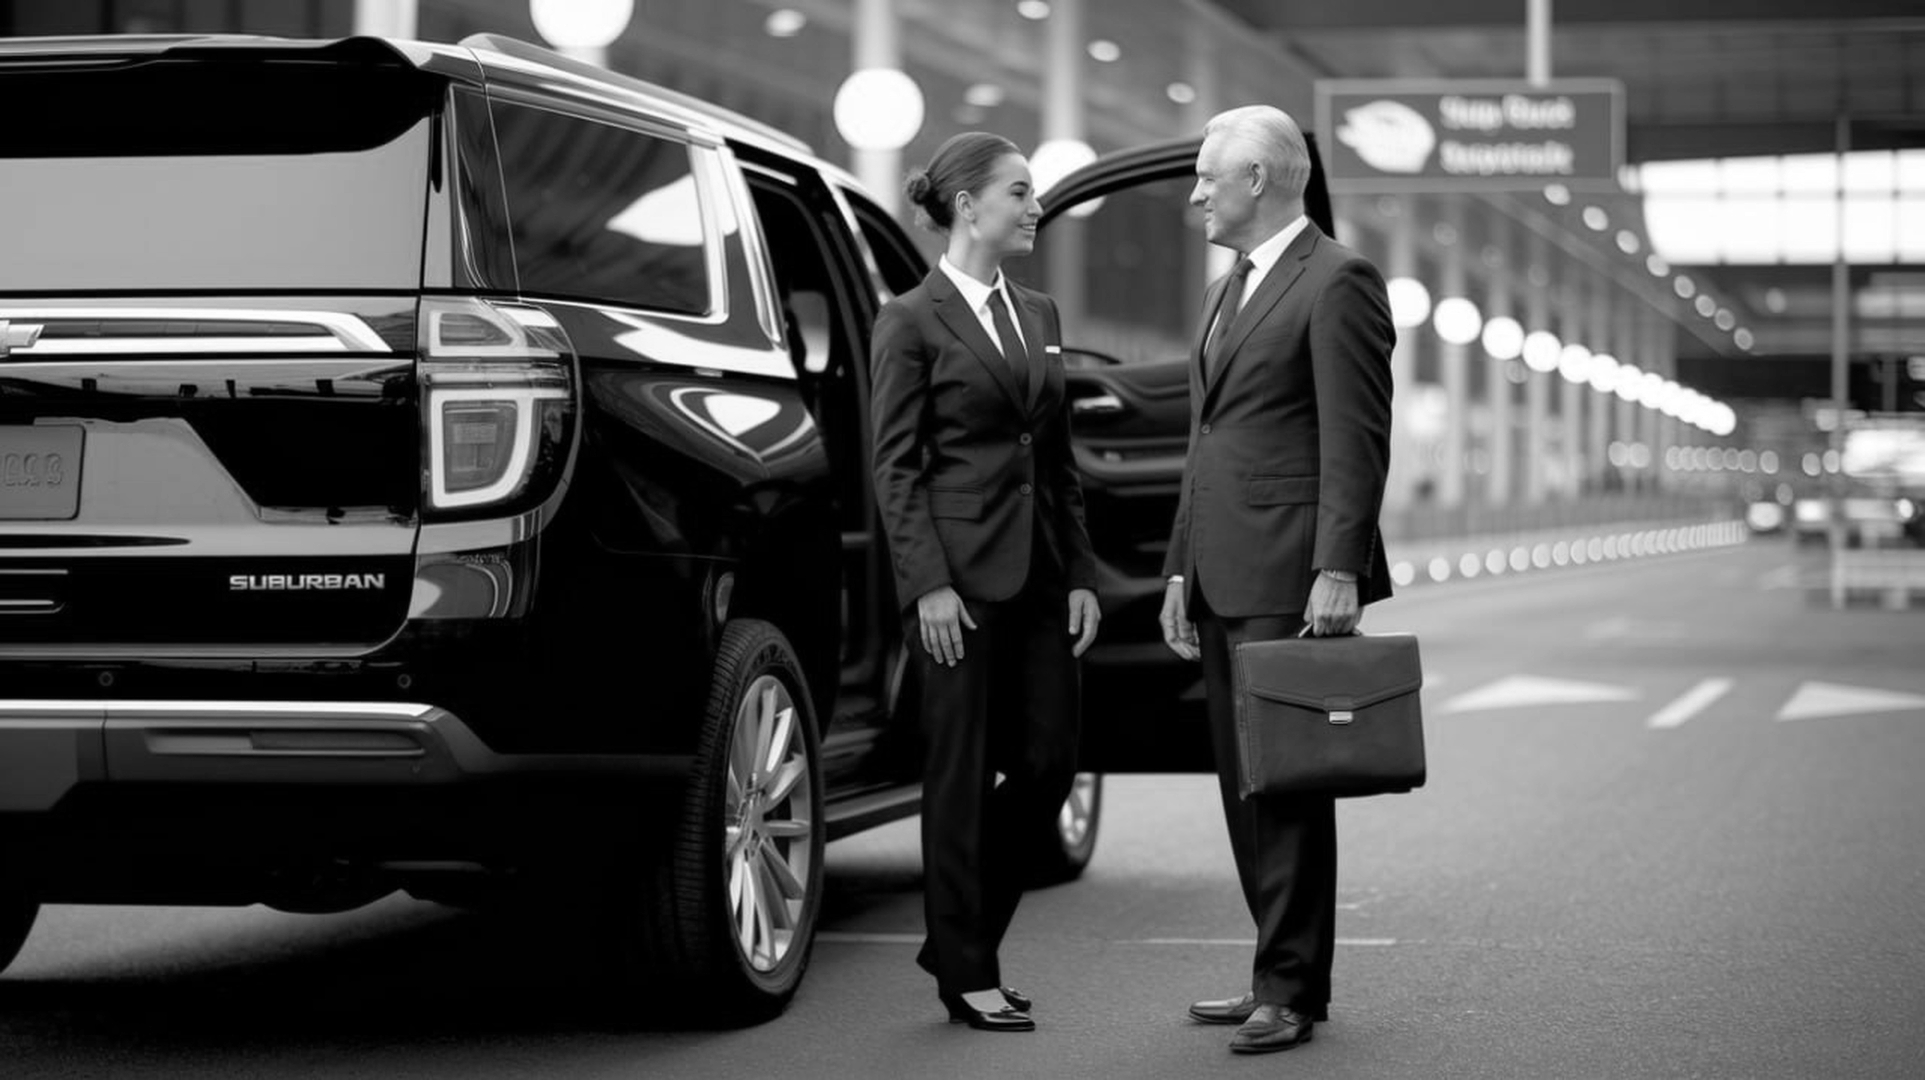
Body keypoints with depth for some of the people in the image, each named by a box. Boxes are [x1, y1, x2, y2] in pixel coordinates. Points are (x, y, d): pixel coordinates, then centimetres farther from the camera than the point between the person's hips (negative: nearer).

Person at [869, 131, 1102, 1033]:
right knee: (962, 775, 0)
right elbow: (896, 466, -8)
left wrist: (1081, 573, 9)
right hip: (960, 572, -7)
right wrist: (927, 584, -15)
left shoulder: (1038, 315, 15)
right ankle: (966, 973, 11)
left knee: (1047, 765, 6)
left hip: (1039, 569, 7)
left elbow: (1059, 459, 16)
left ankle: (960, 938, 22)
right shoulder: (912, 321, -5)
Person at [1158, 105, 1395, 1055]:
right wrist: (1180, 571, 18)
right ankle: (1281, 973, 17)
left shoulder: (1336, 282, -8)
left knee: (1285, 786, -6)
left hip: (1290, 579, -9)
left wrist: (1337, 570, -20)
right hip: (1223, 580, 9)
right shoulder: (1228, 293, 21)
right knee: (1245, 788, 10)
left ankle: (1292, 991, -1)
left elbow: (1356, 440, -14)